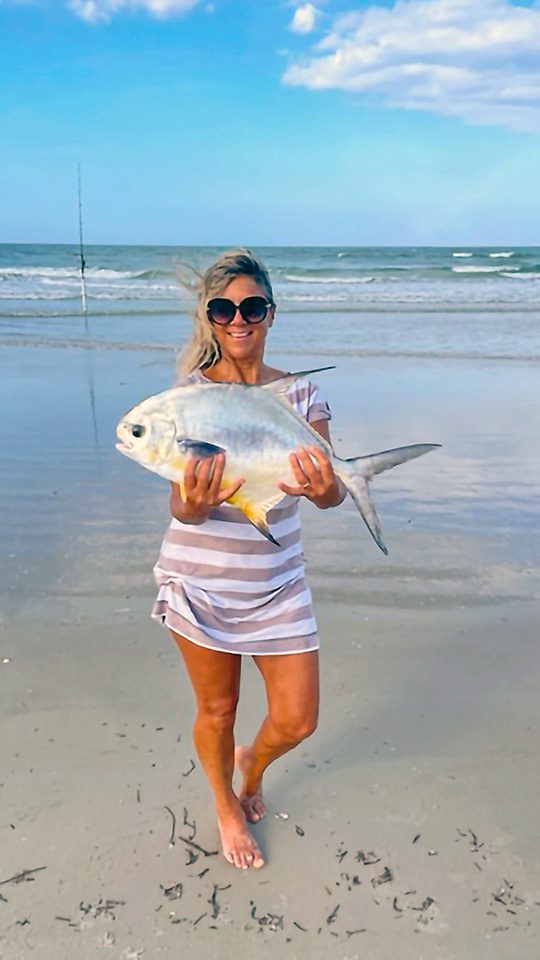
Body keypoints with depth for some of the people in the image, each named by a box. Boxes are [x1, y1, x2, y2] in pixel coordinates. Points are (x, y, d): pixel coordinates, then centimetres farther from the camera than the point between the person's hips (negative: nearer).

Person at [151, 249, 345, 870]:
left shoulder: (301, 394, -3)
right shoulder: (189, 392, -9)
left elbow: (335, 490, -14)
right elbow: (179, 504, -15)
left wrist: (322, 488, -38)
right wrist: (196, 504, -40)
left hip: (277, 580, 2)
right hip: (200, 580, -2)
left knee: (297, 721, 9)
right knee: (217, 711, 15)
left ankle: (252, 764, 46)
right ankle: (226, 807, 46)